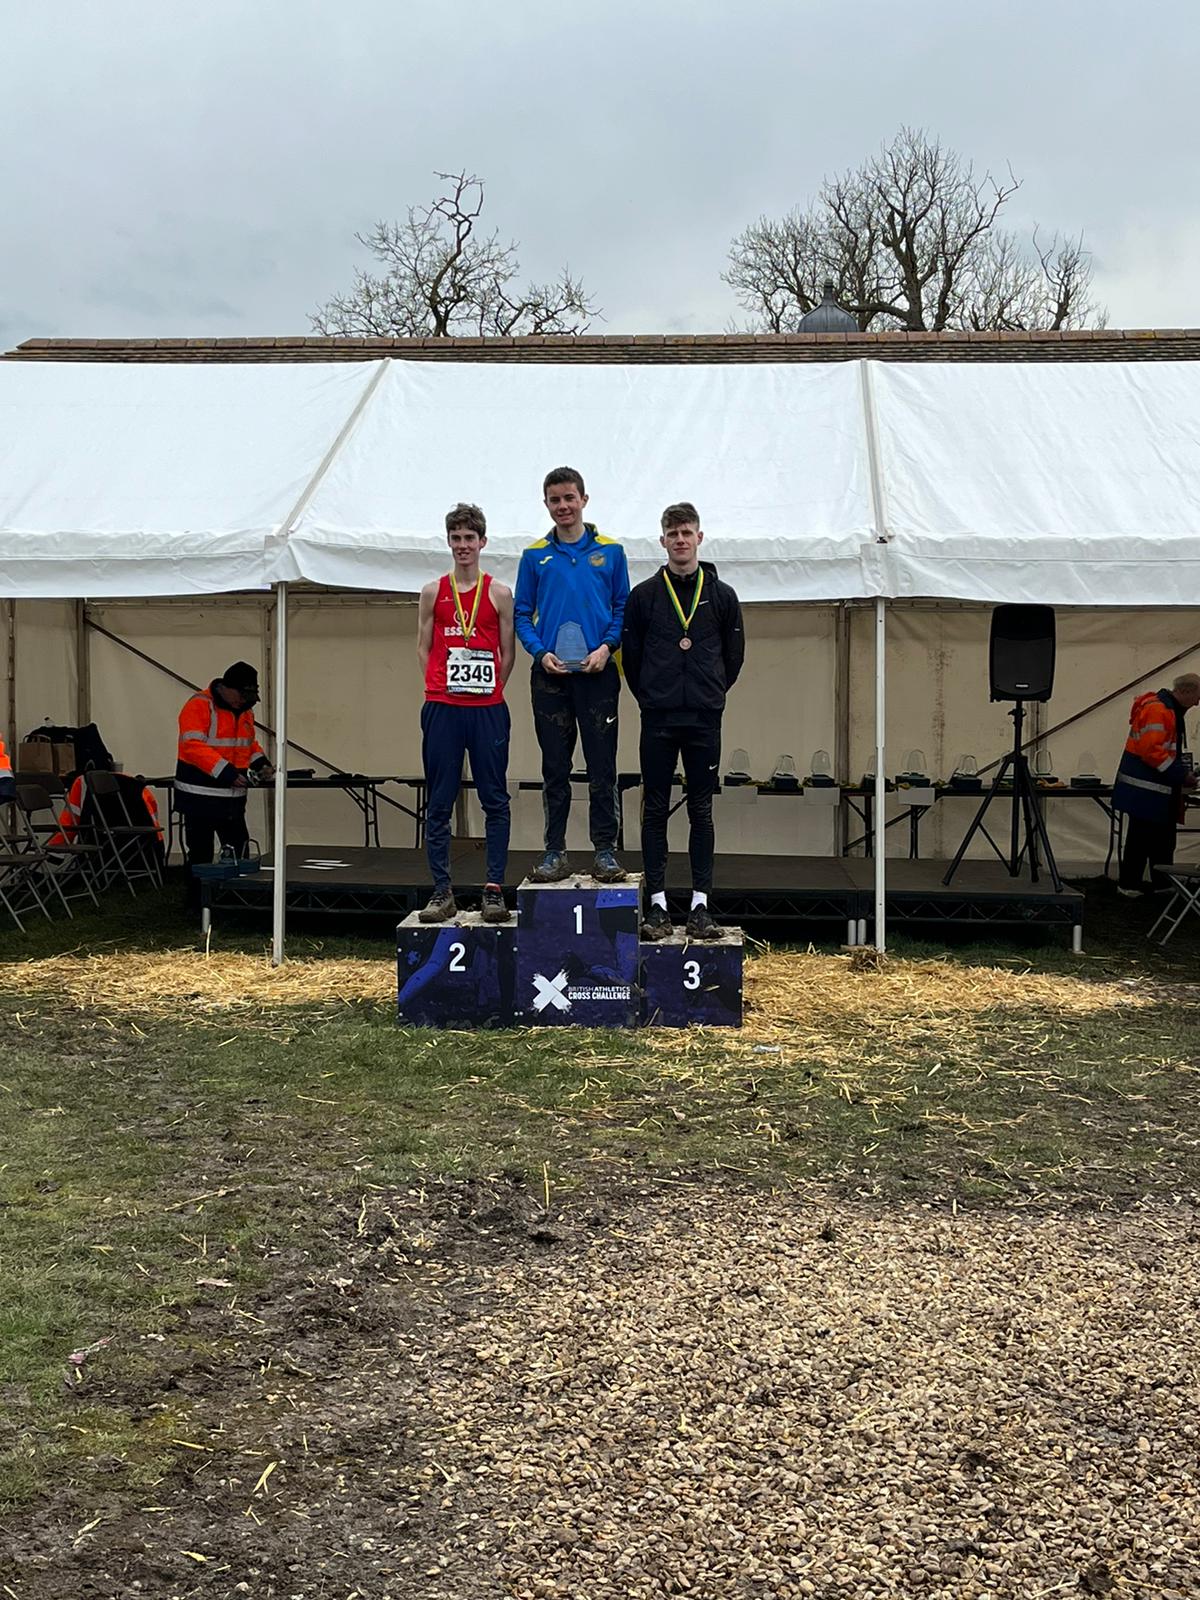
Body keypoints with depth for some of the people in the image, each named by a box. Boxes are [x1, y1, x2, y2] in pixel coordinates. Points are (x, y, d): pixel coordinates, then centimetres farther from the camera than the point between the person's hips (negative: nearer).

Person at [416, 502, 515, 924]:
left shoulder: (499, 594, 5)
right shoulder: (433, 593, 9)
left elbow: (508, 654, 7)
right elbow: (424, 648, 12)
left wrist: (488, 692, 1)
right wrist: (443, 688, 2)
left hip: (488, 710, -1)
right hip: (441, 710, 1)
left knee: (495, 801, 1)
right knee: (439, 804, 3)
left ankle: (494, 890, 6)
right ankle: (442, 892, 9)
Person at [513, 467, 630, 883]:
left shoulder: (610, 551, 6)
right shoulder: (535, 556, 8)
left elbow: (624, 607, 7)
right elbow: (522, 614, 8)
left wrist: (606, 646, -9)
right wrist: (541, 652, -8)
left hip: (597, 672, -1)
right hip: (550, 674, 1)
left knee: (602, 767, 0)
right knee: (554, 768, 6)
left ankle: (605, 850, 7)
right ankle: (554, 852, 13)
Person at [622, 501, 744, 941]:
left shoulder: (721, 596, 6)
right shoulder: (644, 595, 4)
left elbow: (734, 655, 12)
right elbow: (630, 654, 8)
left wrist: (711, 693, 11)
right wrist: (649, 696, 7)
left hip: (704, 721, 0)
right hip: (657, 721, 0)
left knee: (701, 812, 4)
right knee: (655, 811, 2)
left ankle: (700, 904, 9)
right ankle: (657, 904, 8)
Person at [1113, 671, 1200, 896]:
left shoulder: (1170, 710, 16)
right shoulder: (1157, 710, -18)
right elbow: (1152, 750, -25)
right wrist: (1181, 776, -21)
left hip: (1160, 790, 11)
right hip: (1145, 790, -11)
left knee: (1164, 838, 14)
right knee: (1141, 838, -4)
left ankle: (1163, 884, 22)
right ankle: (1129, 885, 4)